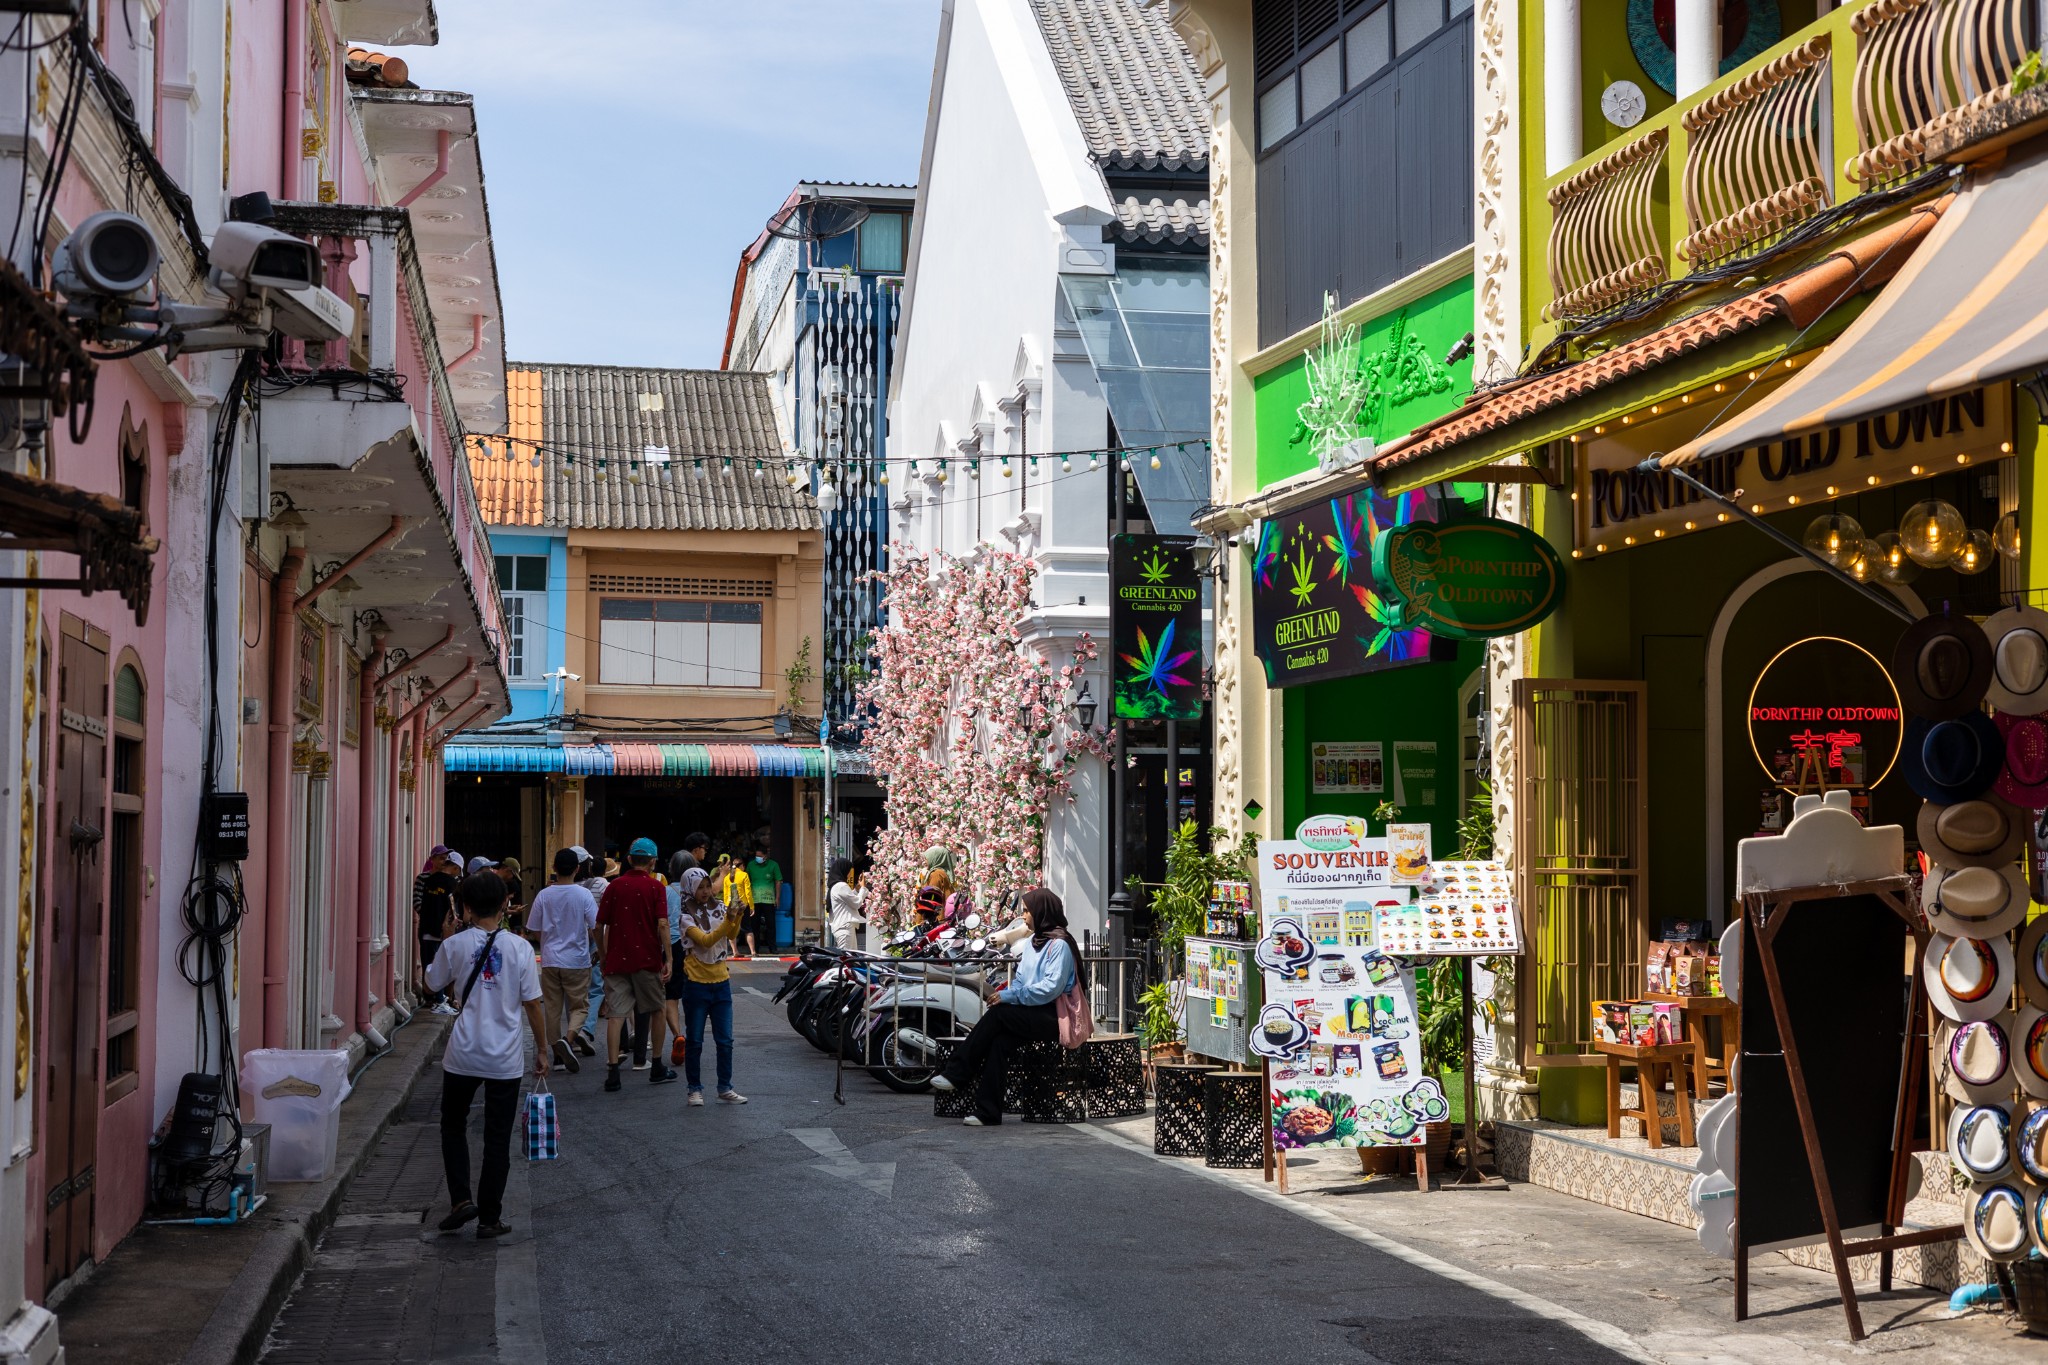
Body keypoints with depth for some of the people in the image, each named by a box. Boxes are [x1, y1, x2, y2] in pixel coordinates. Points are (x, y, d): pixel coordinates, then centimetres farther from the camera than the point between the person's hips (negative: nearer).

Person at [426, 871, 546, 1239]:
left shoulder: (454, 946, -6)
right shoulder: (519, 947, -6)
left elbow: (434, 984, 12)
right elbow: (532, 1004, -3)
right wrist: (542, 1050, 7)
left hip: (463, 1056, 0)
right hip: (505, 1058, 0)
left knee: (453, 1126, 19)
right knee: (497, 1139, 8)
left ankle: (461, 1199, 6)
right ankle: (489, 1218, 11)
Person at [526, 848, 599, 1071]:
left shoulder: (544, 895, -1)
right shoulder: (584, 895, -8)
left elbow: (533, 931, 5)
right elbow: (595, 928, -9)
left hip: (550, 960, 2)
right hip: (577, 961, -2)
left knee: (553, 1008, 10)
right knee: (579, 1006, 5)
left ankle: (557, 1054, 11)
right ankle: (568, 1038, -22)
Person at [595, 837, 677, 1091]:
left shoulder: (614, 887, 5)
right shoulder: (655, 887, -3)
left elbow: (599, 926, 5)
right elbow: (662, 924, -12)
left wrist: (604, 955, 18)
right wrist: (668, 959, -9)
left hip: (617, 958, 2)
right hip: (648, 958, -2)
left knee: (615, 1015, -2)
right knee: (655, 1011, 14)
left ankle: (613, 1072, -11)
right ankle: (657, 1068, 20)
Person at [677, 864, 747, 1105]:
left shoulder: (719, 909, 5)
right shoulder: (687, 917, -7)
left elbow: (732, 936, -11)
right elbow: (705, 940, -21)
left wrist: (736, 917, -30)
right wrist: (728, 921, -31)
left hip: (721, 982, 4)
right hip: (696, 983, -4)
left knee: (725, 1040, 4)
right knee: (695, 1041, 3)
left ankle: (725, 1088, 12)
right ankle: (695, 1089, 10)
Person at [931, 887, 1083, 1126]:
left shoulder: (1059, 944, -10)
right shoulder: (1033, 941, 20)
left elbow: (1052, 988, -19)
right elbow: (1020, 979, 21)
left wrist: (1011, 996, -18)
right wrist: (1005, 995, 0)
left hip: (1052, 1017, -7)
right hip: (1032, 1015, 7)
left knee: (996, 1015, -23)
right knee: (999, 1040, -20)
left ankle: (955, 1074, -14)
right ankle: (988, 1113, -27)